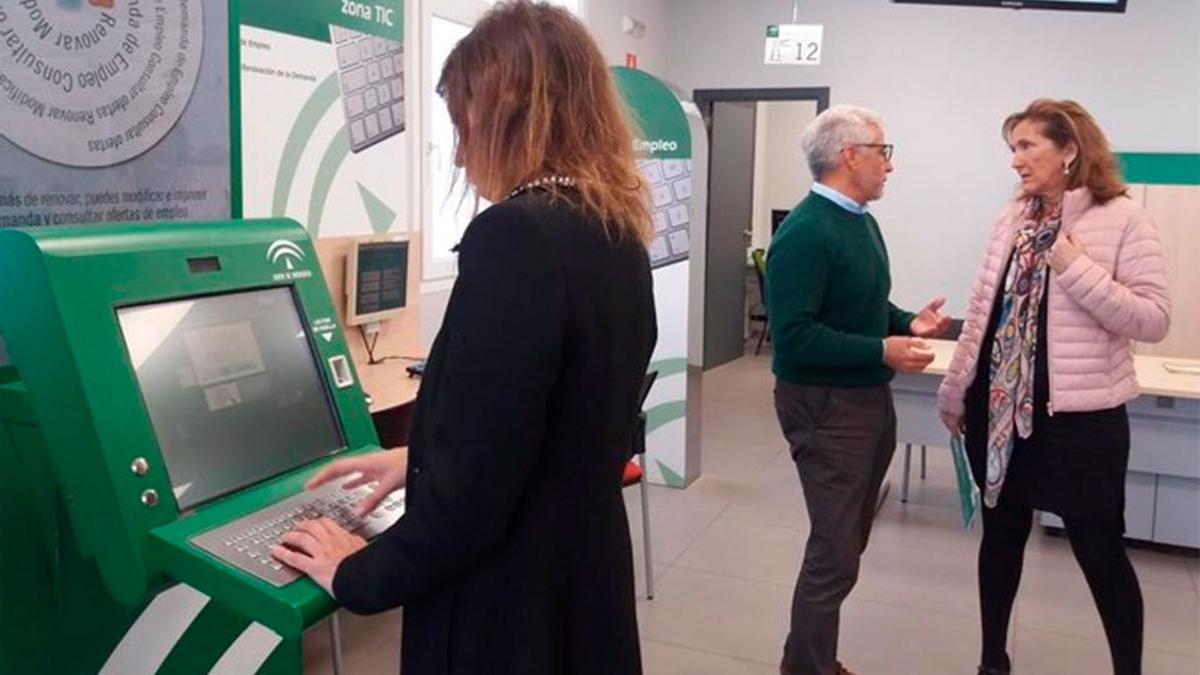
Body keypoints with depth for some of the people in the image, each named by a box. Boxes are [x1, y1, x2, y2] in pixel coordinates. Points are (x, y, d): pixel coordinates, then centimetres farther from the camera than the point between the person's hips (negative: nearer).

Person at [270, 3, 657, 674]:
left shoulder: (514, 236, -24)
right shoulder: (618, 233, 3)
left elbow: (472, 488, -24)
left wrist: (358, 573, -8)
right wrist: (420, 459, 20)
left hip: (512, 610, -8)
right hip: (586, 584, 8)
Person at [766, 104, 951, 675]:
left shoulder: (862, 221, 10)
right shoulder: (804, 232, -20)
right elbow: (793, 335, -25)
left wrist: (906, 323, 1)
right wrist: (882, 351, -24)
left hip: (870, 398, 10)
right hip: (825, 405, -10)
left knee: (847, 543, 18)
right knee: (836, 553, -3)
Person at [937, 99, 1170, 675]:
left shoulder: (1122, 218, -9)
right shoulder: (1013, 218, 6)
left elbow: (1154, 321, -14)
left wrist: (1076, 269, -22)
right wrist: (955, 389, 11)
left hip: (1078, 413, -5)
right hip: (998, 406, 5)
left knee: (1100, 551, 7)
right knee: (1000, 535, 15)